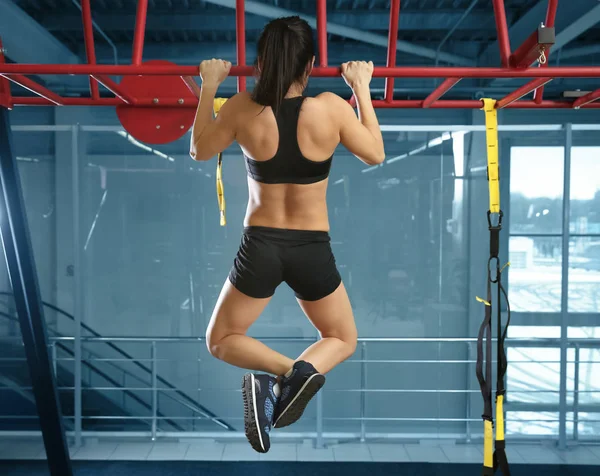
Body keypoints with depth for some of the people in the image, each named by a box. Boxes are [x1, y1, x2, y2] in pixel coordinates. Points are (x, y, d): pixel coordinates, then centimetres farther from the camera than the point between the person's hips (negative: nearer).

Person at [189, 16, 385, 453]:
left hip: (260, 248, 0)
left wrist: (209, 87, 15)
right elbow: (376, 155, 4)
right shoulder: (331, 108, -12)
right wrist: (362, 88, 9)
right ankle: (305, 370, -11)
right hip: (313, 251, 0)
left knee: (221, 340, 22)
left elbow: (200, 151, 9)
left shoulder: (243, 110, -10)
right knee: (342, 340, 25)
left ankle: (283, 370, -10)